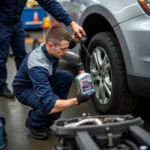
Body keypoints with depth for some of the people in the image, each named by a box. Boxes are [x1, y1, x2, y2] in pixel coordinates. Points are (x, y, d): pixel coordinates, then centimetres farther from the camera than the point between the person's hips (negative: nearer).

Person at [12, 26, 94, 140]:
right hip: (24, 88, -8)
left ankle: (51, 119, 3)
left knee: (66, 76, -13)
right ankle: (34, 122, 1)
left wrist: (76, 37, -16)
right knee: (49, 106, -35)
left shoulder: (51, 47, -19)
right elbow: (48, 105, -48)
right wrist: (76, 100, -47)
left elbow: (69, 42, 8)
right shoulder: (37, 66, -42)